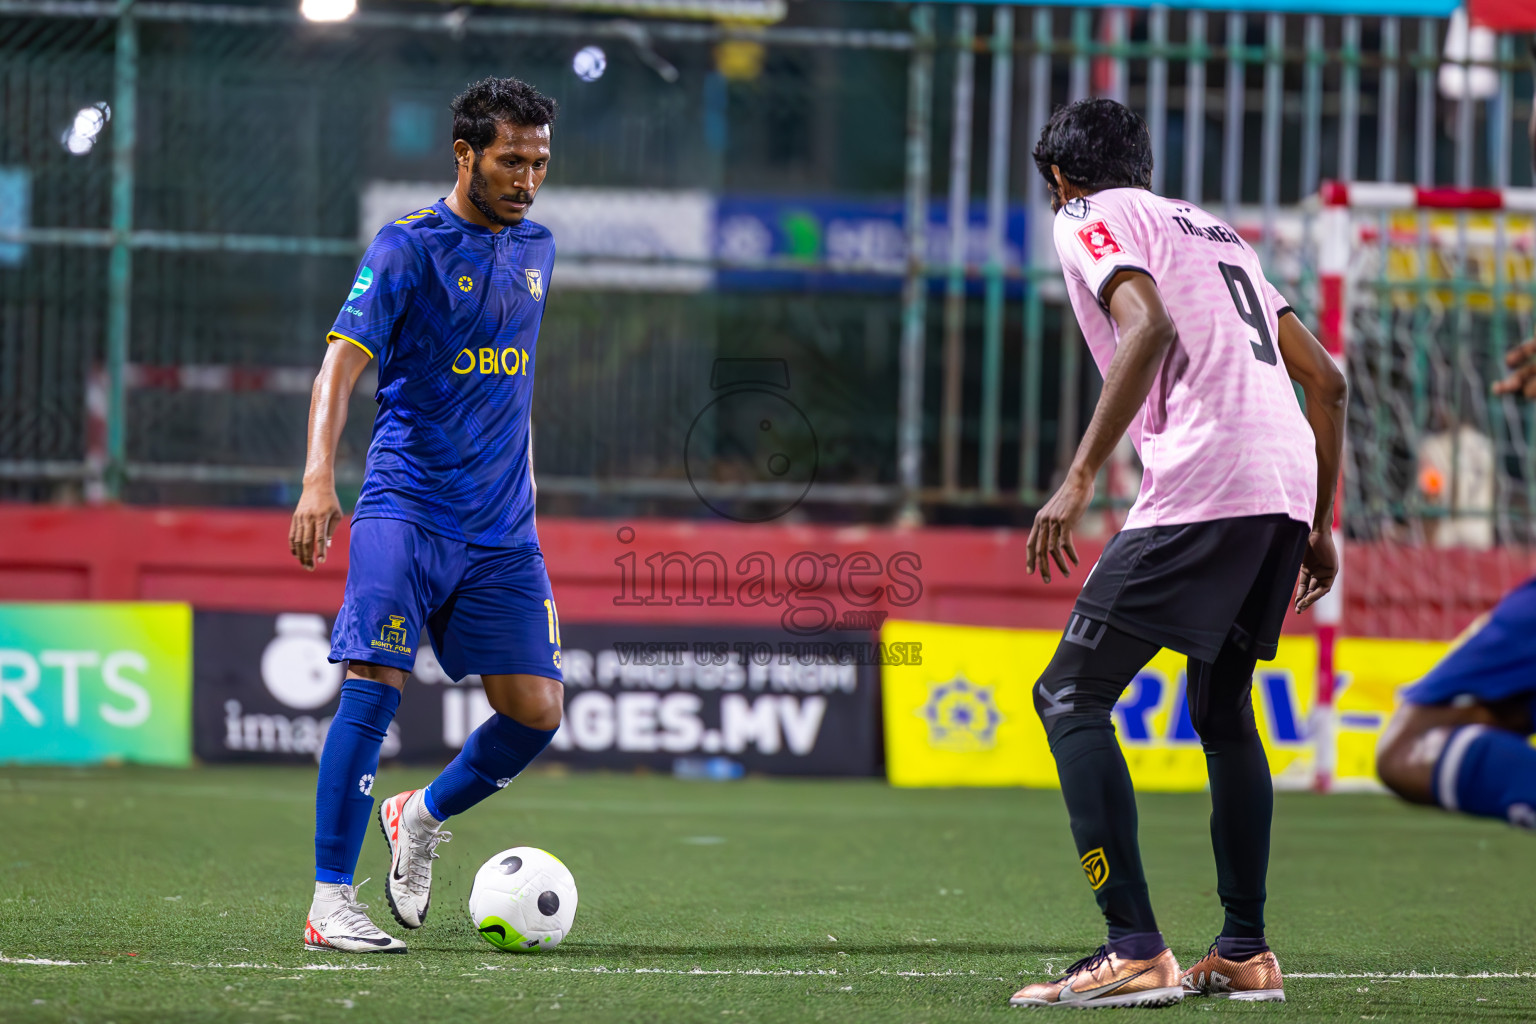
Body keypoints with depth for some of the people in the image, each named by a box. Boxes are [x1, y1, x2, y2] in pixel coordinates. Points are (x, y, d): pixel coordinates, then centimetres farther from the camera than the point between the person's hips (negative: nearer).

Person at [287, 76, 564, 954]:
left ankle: (425, 817, 27)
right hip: (407, 508, -6)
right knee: (374, 685, -18)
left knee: (535, 713, -1)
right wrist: (319, 477, -32)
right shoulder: (408, 247, -7)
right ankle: (332, 903, -13)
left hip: (503, 526, 6)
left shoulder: (535, 247, 13)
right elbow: (344, 361, -18)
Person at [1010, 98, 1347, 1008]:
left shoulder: (1090, 219, 6)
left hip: (1203, 485, -8)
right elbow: (1326, 379, 25)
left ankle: (1136, 952, -16)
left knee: (1071, 695, -5)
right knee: (1222, 708, 23)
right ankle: (1246, 955, 22)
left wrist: (1080, 479, -19)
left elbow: (1151, 327, -15)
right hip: (1289, 486, 8)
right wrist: (1321, 526, 29)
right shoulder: (1215, 229, 29)